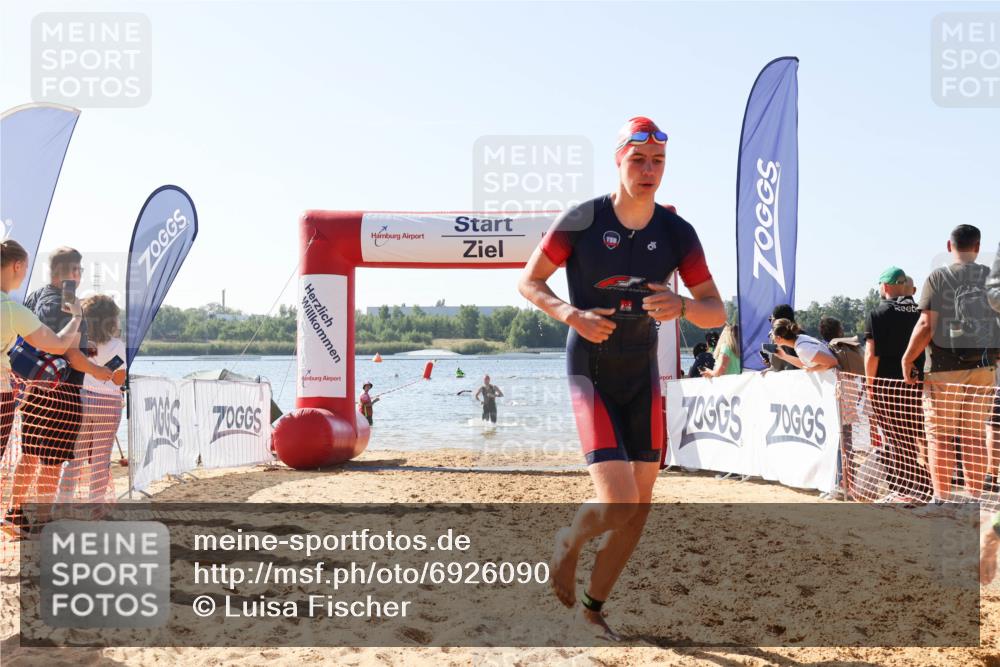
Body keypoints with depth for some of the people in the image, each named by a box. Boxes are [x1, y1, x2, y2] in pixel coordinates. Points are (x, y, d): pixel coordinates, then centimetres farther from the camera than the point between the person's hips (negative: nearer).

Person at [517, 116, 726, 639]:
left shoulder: (676, 232, -4)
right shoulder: (582, 219, -12)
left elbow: (716, 313, -5)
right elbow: (528, 282, -3)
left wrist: (682, 306, -27)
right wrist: (571, 315, -22)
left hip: (642, 376, 5)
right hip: (590, 375, -4)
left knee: (640, 506, 6)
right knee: (618, 503, -17)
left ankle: (592, 608, 26)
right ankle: (568, 541, 19)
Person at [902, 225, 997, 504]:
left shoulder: (938, 277, -6)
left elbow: (926, 326, -13)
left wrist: (907, 359, -3)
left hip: (945, 366, -3)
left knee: (940, 435, 3)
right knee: (974, 435, 12)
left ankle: (941, 500, 4)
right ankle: (974, 498, 15)